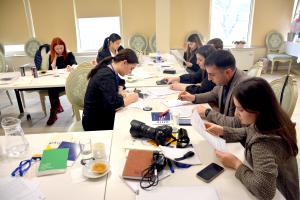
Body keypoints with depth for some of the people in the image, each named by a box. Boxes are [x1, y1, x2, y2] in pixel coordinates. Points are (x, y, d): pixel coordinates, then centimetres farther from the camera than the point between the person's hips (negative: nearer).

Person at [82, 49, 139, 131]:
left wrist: (124, 95, -4)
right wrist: (129, 99, -16)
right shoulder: (107, 76, -24)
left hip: (101, 116, 8)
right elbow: (112, 105, -31)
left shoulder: (108, 71, 4)